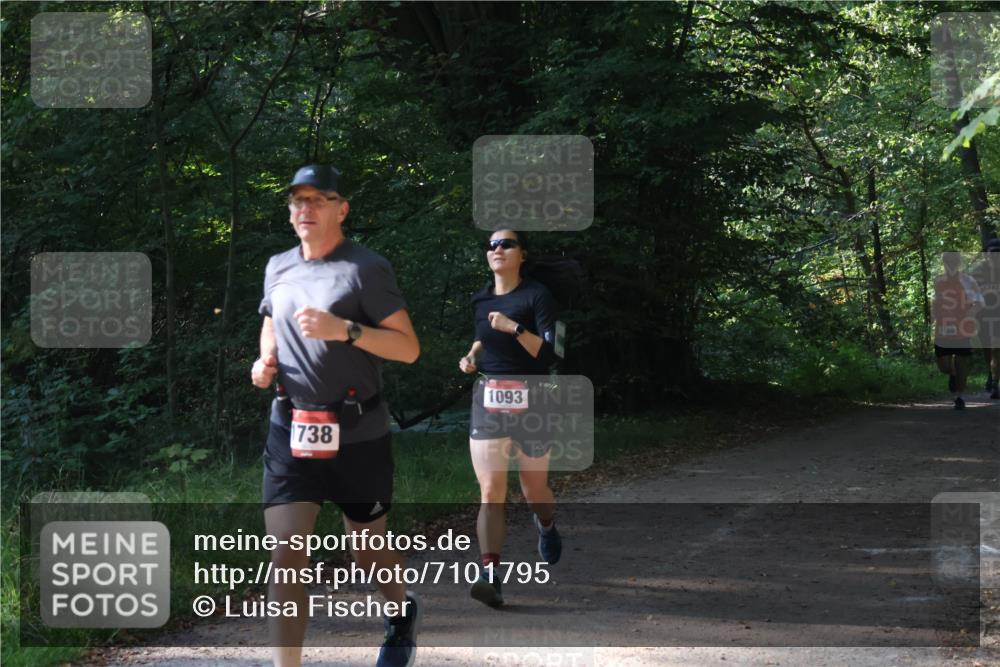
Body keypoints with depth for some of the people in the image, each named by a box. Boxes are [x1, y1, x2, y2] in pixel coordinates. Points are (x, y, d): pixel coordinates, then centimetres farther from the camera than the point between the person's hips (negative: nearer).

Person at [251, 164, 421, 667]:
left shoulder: (367, 269, -9)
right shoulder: (278, 268, 8)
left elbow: (409, 348, -12)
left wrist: (344, 329, -24)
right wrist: (265, 361, 6)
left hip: (356, 435, -3)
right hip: (291, 431, 4)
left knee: (367, 551, 13)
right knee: (285, 552, -10)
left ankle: (402, 611, 45)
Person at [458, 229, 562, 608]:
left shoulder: (536, 296, -8)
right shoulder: (480, 300, 8)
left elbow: (550, 353, -16)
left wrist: (514, 327, -25)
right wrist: (472, 355, 7)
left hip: (530, 401, -3)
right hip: (487, 401, 3)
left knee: (534, 489, 12)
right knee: (490, 491, -11)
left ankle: (546, 526, 48)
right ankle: (490, 576, -16)